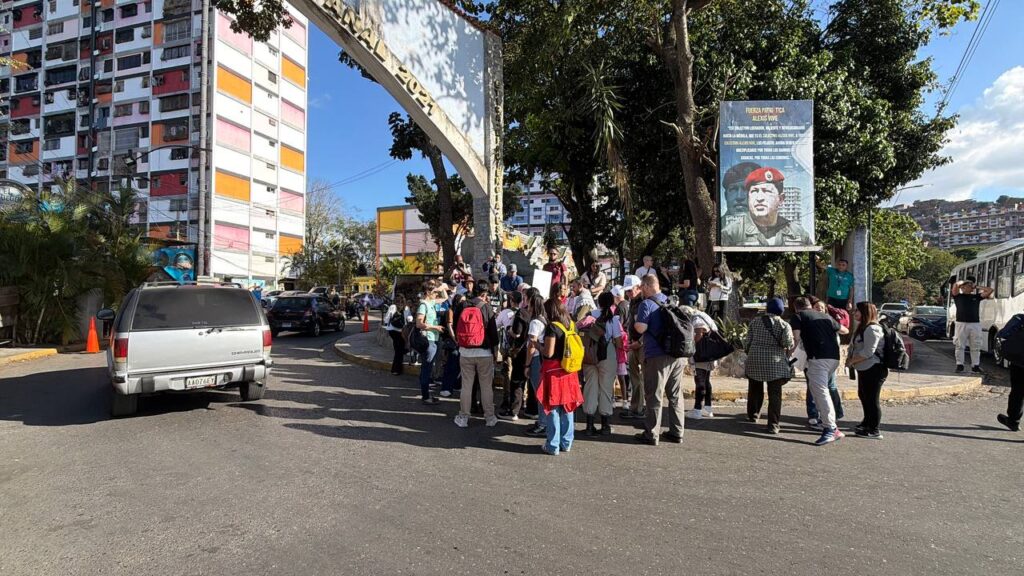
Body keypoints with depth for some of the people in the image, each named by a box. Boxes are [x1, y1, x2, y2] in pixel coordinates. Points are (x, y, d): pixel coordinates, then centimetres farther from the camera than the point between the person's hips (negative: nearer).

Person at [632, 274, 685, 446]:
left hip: (657, 356, -7)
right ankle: (676, 432, 20)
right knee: (676, 395, 13)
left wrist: (636, 320, 3)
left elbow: (641, 328, -19)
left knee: (654, 396, 0)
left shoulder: (647, 304, -9)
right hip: (677, 354, 7)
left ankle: (651, 434, 5)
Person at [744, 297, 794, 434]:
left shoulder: (755, 321, 5)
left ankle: (753, 414, 36)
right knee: (775, 394, 0)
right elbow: (789, 344, -13)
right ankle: (773, 424, -5)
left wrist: (749, 353, 21)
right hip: (775, 363, -3)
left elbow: (747, 341, 5)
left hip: (754, 361, 3)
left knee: (755, 390, 21)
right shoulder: (784, 325, -2)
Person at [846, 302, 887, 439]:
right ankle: (867, 423, 39)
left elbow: (868, 352, -25)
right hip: (864, 369, 11)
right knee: (863, 396, 22)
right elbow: (853, 346, 18)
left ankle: (874, 431, 8)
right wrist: (849, 358, 1)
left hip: (874, 370, -11)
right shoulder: (862, 328, 14)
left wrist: (852, 361, -14)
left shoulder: (872, 329, -19)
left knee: (872, 399, -2)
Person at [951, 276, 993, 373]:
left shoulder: (976, 296, 15)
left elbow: (989, 290, 11)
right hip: (961, 324, -3)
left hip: (975, 324, 3)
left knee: (975, 347, 5)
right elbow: (955, 286, -10)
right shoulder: (958, 296, 6)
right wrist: (962, 282, 8)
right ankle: (959, 365, 7)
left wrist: (977, 287, 13)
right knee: (959, 346, 1)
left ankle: (975, 365, 12)